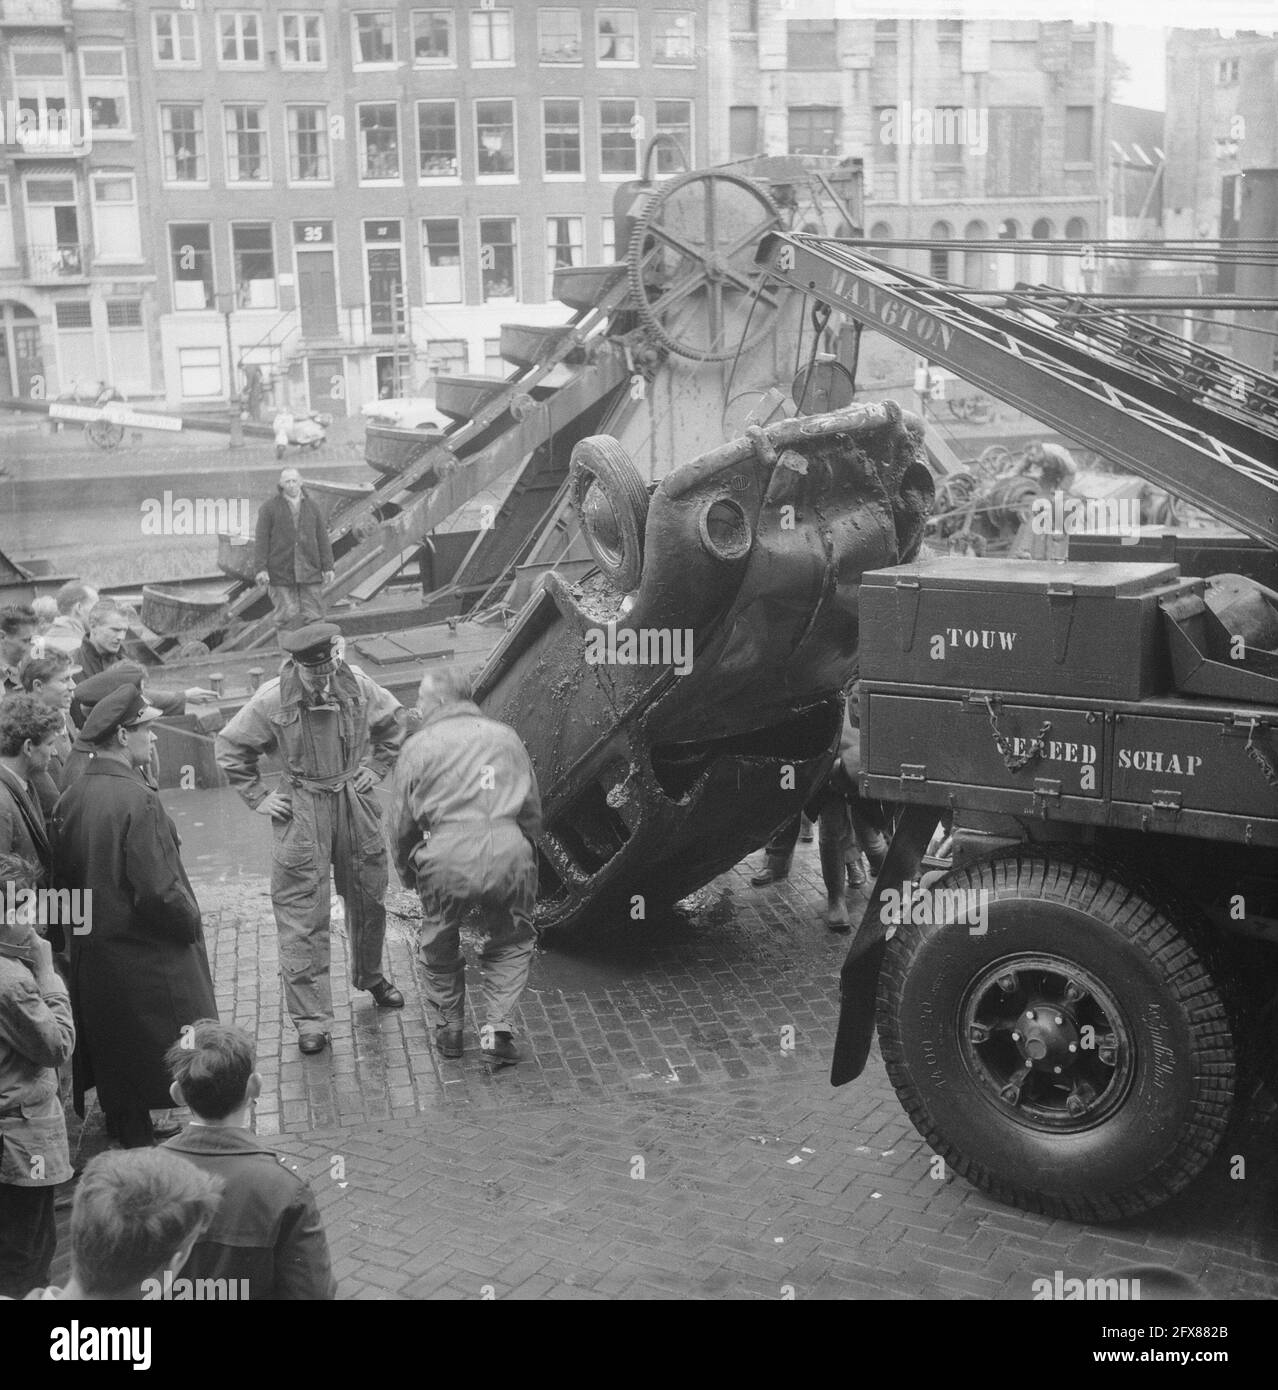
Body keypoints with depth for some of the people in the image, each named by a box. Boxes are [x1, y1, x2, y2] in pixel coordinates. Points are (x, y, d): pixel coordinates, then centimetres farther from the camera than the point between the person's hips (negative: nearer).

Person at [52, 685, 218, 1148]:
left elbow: (63, 875, 9)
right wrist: (192, 922, -8)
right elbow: (159, 890, -25)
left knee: (114, 1050, 21)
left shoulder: (71, 797, 0)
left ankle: (125, 1129, 35)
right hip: (148, 953, -8)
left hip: (93, 949, 8)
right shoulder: (137, 800, -24)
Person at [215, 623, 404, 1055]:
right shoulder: (272, 700, -14)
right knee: (301, 915, -5)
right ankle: (311, 1019, 2)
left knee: (368, 898, 17)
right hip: (301, 809, -3)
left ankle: (371, 977, 43)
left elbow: (392, 724, 13)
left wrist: (376, 768, 5)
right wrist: (258, 797, -3)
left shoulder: (357, 687, -7)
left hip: (355, 801, 3)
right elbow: (229, 748, -1)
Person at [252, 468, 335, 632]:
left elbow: (323, 538, 12)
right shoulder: (269, 507, 3)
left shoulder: (311, 507, 12)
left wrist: (328, 567, 5)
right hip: (281, 574, -2)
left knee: (313, 617, -1)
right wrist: (260, 569, -10)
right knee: (287, 618, -4)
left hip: (310, 572, 2)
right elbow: (261, 540, -1)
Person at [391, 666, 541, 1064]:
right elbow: (533, 810, 20)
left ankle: (448, 1030, 32)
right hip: (508, 852, 2)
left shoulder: (419, 747, 10)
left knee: (439, 948, 22)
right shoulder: (506, 736, 18)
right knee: (510, 943, 22)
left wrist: (408, 875, 25)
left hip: (445, 857, -1)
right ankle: (499, 1029, 11)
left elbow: (402, 825, 11)